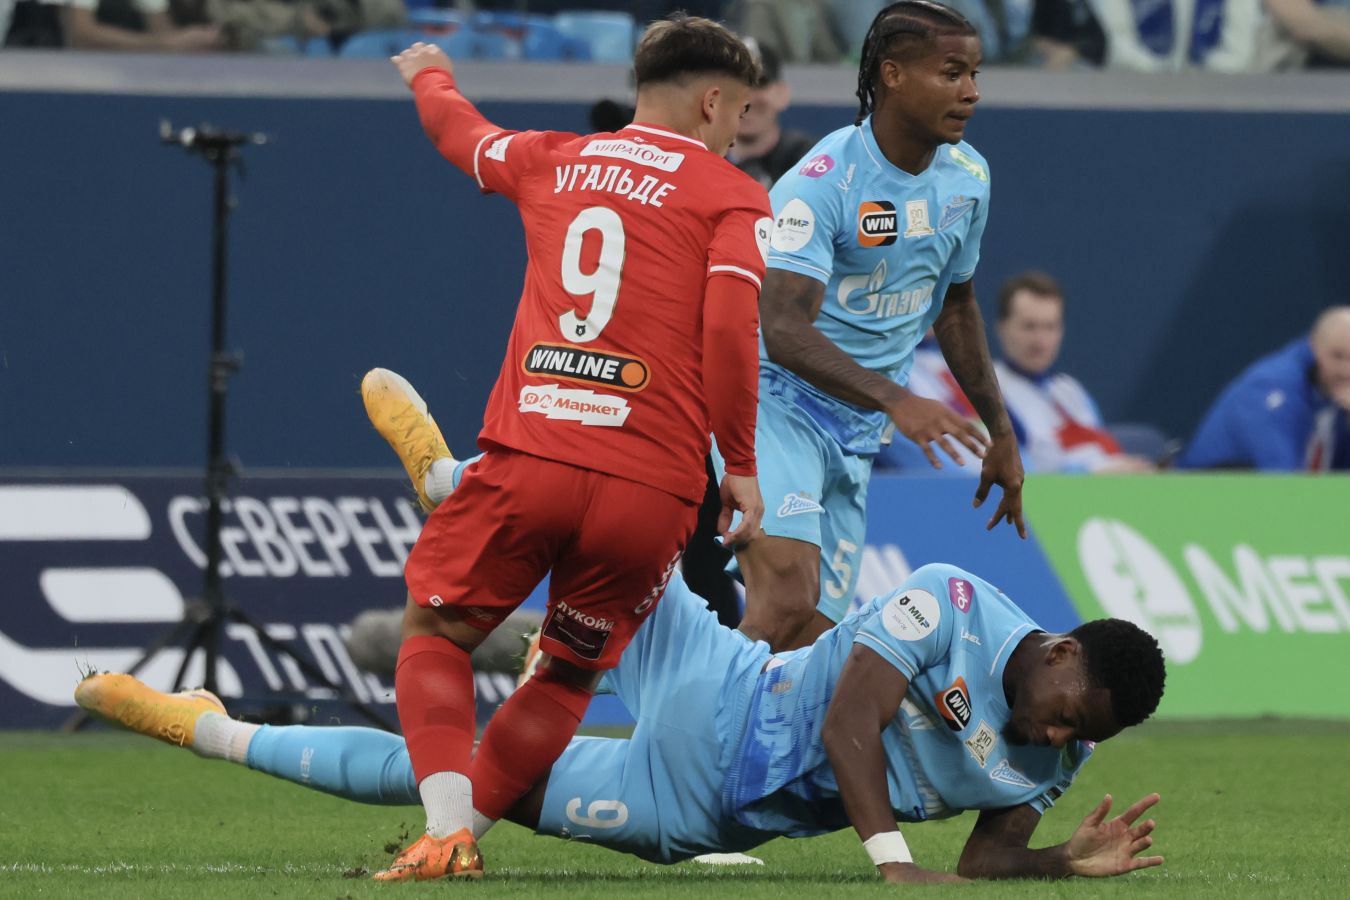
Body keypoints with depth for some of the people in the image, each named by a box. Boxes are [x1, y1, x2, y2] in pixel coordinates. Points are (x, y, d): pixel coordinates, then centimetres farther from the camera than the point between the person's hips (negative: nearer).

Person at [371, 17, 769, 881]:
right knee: (569, 674, 17)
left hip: (528, 453, 1)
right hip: (653, 486, -1)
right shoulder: (734, 198, 6)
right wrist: (741, 466, 1)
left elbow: (459, 130, 39)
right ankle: (458, 834, 8)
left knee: (436, 632, 14)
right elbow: (730, 328, -7)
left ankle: (446, 833, -6)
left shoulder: (553, 161, 18)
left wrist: (431, 76, 62)